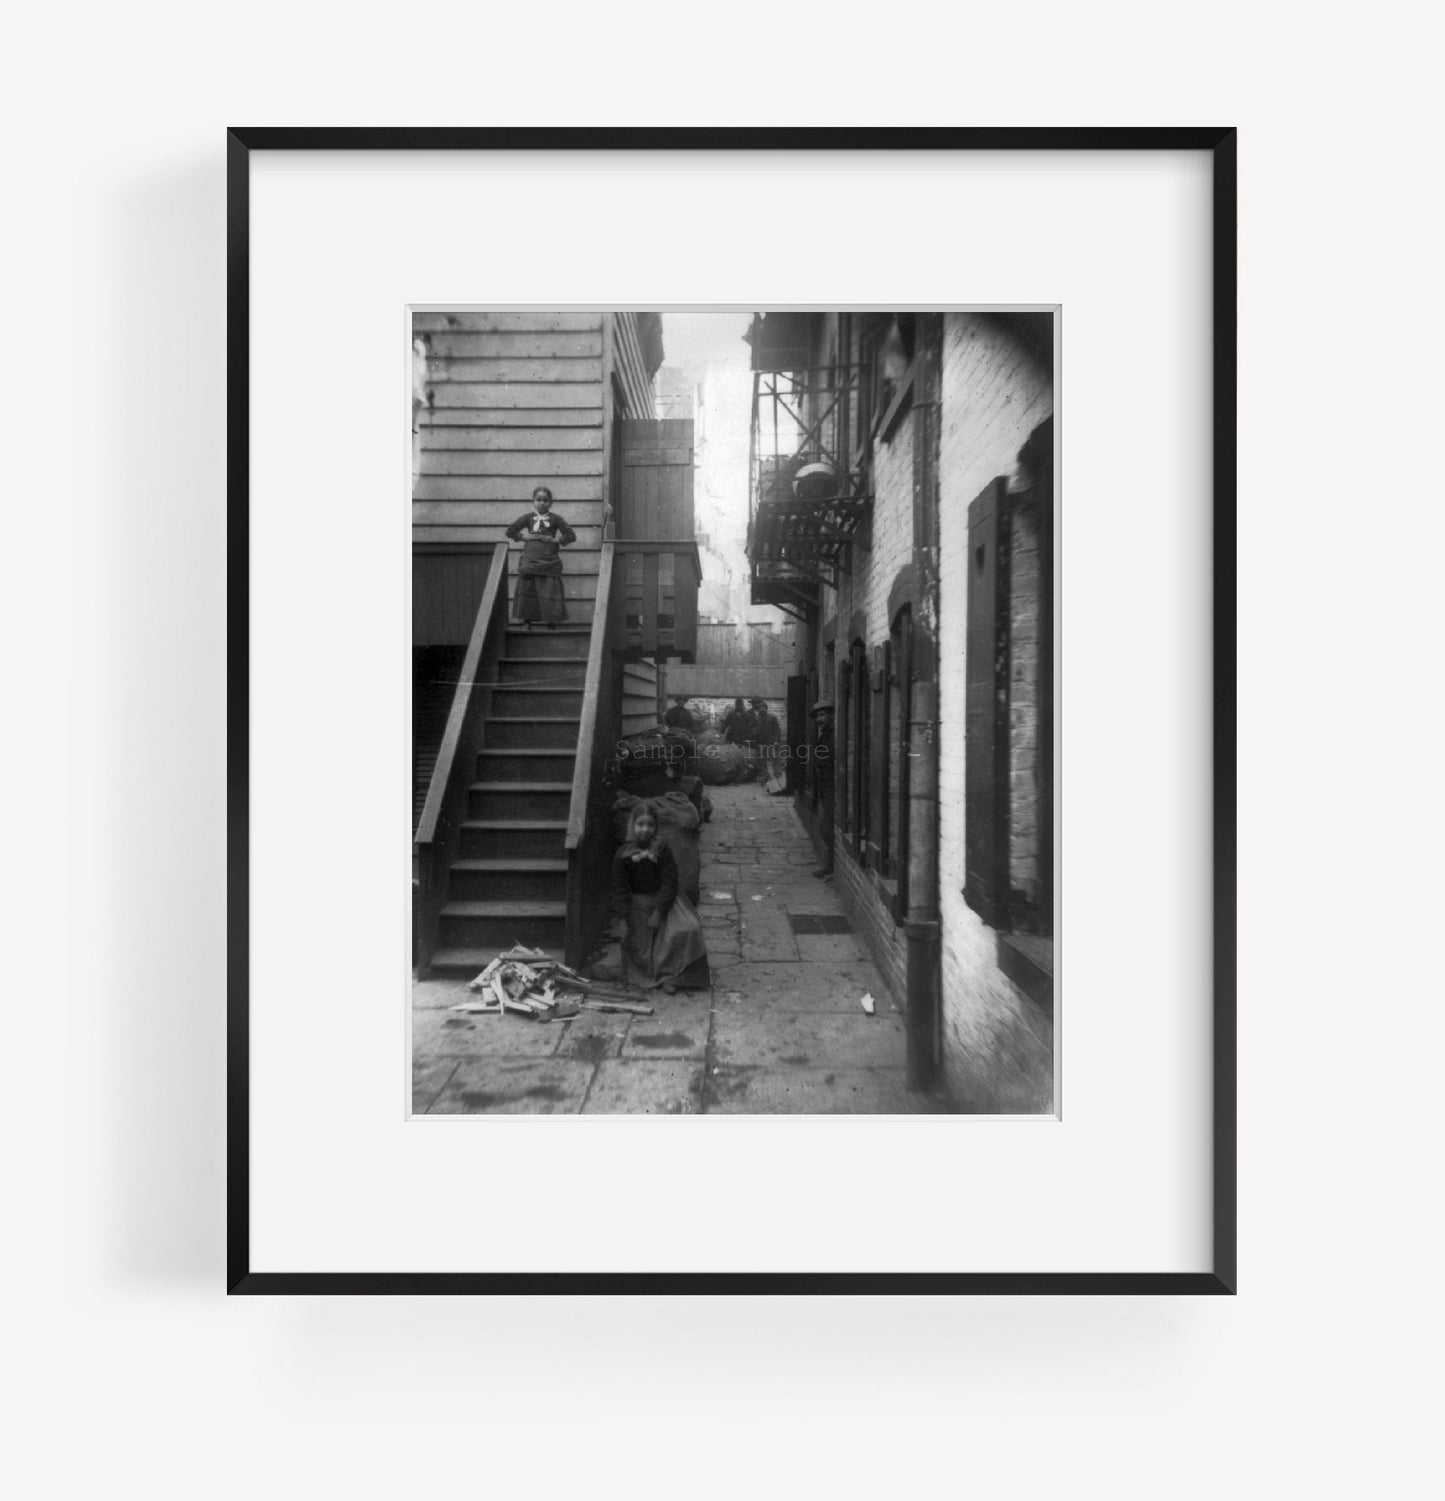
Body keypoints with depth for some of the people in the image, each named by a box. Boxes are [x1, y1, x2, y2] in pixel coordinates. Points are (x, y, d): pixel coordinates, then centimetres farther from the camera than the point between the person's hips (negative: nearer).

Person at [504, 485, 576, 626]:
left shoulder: (555, 519, 5)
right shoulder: (528, 518, 8)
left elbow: (571, 536, 2)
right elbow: (510, 531, 10)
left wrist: (556, 540, -6)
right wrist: (523, 537, -1)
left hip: (549, 562, -2)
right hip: (529, 561, 2)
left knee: (550, 593, -5)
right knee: (526, 591, 2)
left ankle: (551, 622, 2)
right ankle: (526, 622, 10)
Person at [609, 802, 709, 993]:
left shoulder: (663, 852, -11)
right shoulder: (623, 855, -8)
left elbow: (669, 884, -12)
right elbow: (619, 888, -5)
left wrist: (658, 912, -19)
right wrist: (622, 919, -12)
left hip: (663, 900, -1)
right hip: (637, 904, 1)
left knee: (685, 930, -20)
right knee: (638, 944, -8)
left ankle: (669, 976, -13)